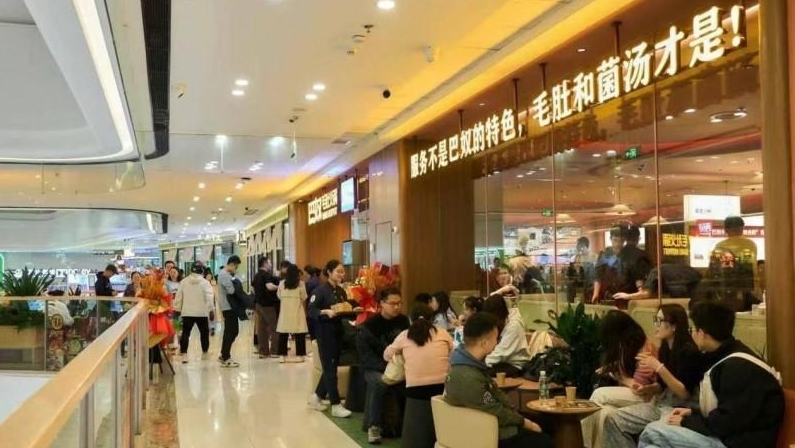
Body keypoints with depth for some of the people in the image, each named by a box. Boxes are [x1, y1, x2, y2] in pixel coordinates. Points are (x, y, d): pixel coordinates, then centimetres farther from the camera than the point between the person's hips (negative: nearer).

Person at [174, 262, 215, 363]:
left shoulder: (184, 281, 1)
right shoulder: (205, 282, -7)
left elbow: (178, 296, 3)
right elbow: (209, 298, -13)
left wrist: (177, 308, 13)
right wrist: (209, 309, -3)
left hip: (187, 312, 2)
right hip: (202, 312, -2)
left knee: (185, 333, 4)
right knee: (204, 332, 14)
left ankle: (184, 354, -5)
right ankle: (205, 352, 23)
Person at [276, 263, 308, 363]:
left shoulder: (281, 283, -2)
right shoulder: (300, 284, -8)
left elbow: (279, 296, 5)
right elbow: (304, 298, -2)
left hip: (285, 311, 2)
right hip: (297, 311, -2)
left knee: (283, 334, 7)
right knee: (299, 334, 4)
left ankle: (282, 355, 8)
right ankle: (300, 355, 4)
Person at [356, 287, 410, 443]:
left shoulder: (403, 321, 5)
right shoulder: (369, 325, -9)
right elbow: (365, 354, -13)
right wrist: (385, 367, -25)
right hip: (374, 367, -3)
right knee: (380, 382, -36)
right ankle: (374, 425, -19)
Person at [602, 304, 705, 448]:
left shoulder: (689, 351, -15)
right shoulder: (665, 348, 8)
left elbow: (685, 393, -19)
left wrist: (659, 367, -25)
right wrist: (648, 388, -1)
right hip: (660, 404, 8)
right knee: (613, 420, -8)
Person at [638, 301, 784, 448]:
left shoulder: (738, 367, -20)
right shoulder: (726, 358, 13)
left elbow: (727, 423, -21)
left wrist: (685, 422, -9)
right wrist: (693, 412, 8)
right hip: (728, 435, 11)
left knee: (652, 432, -15)